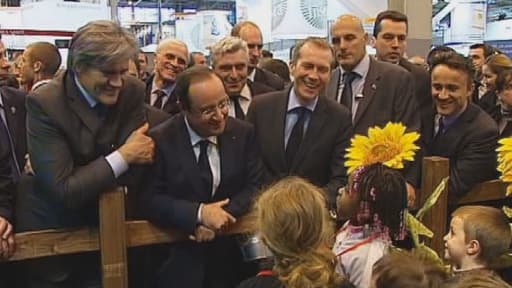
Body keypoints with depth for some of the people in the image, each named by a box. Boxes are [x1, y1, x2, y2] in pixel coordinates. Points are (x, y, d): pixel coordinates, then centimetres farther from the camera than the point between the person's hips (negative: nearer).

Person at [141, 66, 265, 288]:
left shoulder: (243, 132, -2)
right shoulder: (160, 139, -9)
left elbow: (255, 186, -1)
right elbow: (150, 200, -10)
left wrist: (222, 215, -16)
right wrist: (199, 213, -22)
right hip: (179, 253, -2)